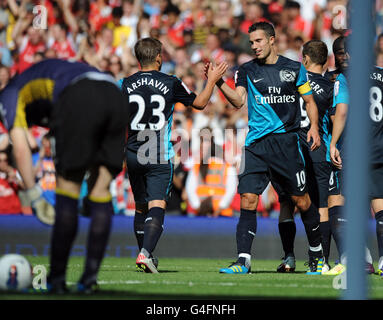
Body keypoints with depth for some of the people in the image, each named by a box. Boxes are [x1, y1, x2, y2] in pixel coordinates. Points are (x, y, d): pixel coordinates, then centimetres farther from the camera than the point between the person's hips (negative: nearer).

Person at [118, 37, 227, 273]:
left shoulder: (125, 85, 1)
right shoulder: (171, 84, -3)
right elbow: (199, 103, 11)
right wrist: (212, 80, 24)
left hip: (134, 155, 3)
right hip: (161, 157, -3)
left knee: (141, 207, 16)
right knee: (157, 207, -9)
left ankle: (145, 255, 21)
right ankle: (146, 253, -27)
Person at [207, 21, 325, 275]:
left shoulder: (294, 68, 7)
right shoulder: (247, 71, 9)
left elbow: (309, 101, 12)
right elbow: (238, 100, -5)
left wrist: (314, 127, -4)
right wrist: (219, 82, -20)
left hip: (287, 140, -1)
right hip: (256, 144, 1)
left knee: (301, 201, 3)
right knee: (248, 200, -9)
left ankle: (316, 254, 23)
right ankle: (243, 261, -10)